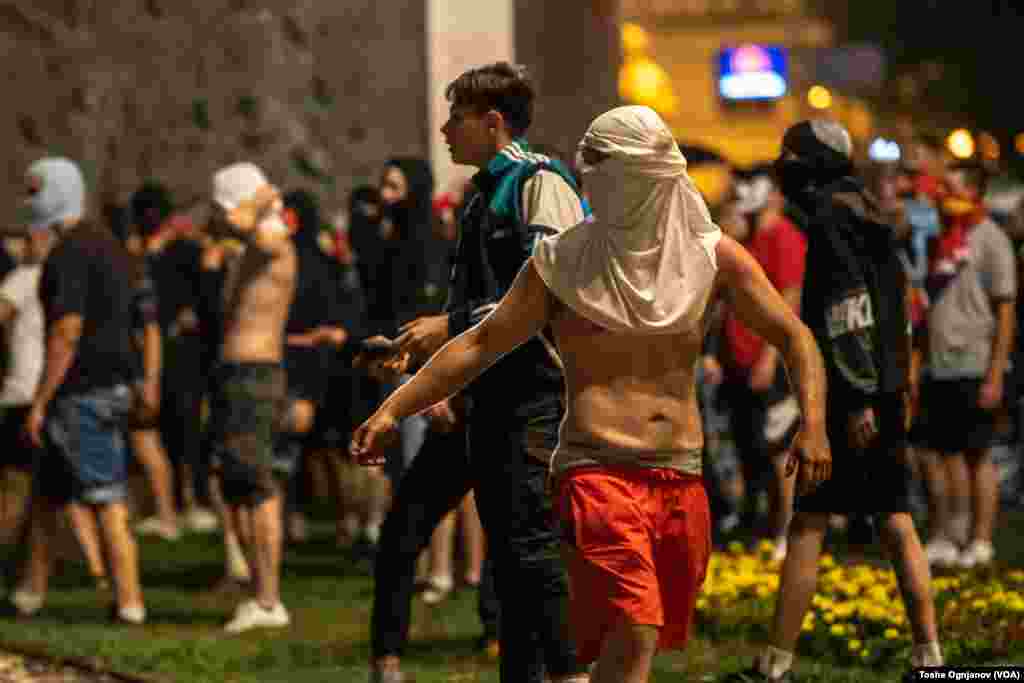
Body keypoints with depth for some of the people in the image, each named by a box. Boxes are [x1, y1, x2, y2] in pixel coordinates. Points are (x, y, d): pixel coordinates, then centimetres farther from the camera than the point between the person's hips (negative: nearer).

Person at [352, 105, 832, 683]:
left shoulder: (712, 255, 5)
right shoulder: (562, 262, 1)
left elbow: (794, 336, 7)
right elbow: (481, 343, 5)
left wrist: (813, 422, -9)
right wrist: (393, 410, -2)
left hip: (683, 479, 4)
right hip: (599, 469, -4)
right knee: (632, 635, -19)